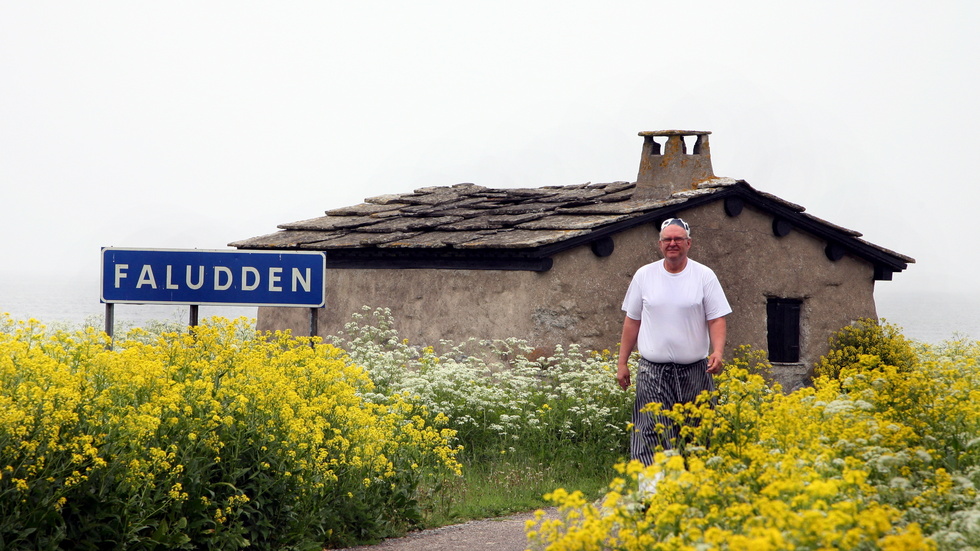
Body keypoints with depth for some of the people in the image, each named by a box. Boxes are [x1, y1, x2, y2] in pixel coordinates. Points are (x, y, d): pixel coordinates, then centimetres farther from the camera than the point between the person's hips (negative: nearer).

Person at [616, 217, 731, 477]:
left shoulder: (704, 276, 3)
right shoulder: (644, 275, 7)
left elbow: (716, 319, 1)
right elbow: (632, 321, 12)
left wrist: (718, 352, -16)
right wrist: (622, 363, 10)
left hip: (694, 370, 0)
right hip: (653, 370, 0)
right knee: (650, 436, -9)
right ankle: (649, 492, -12)